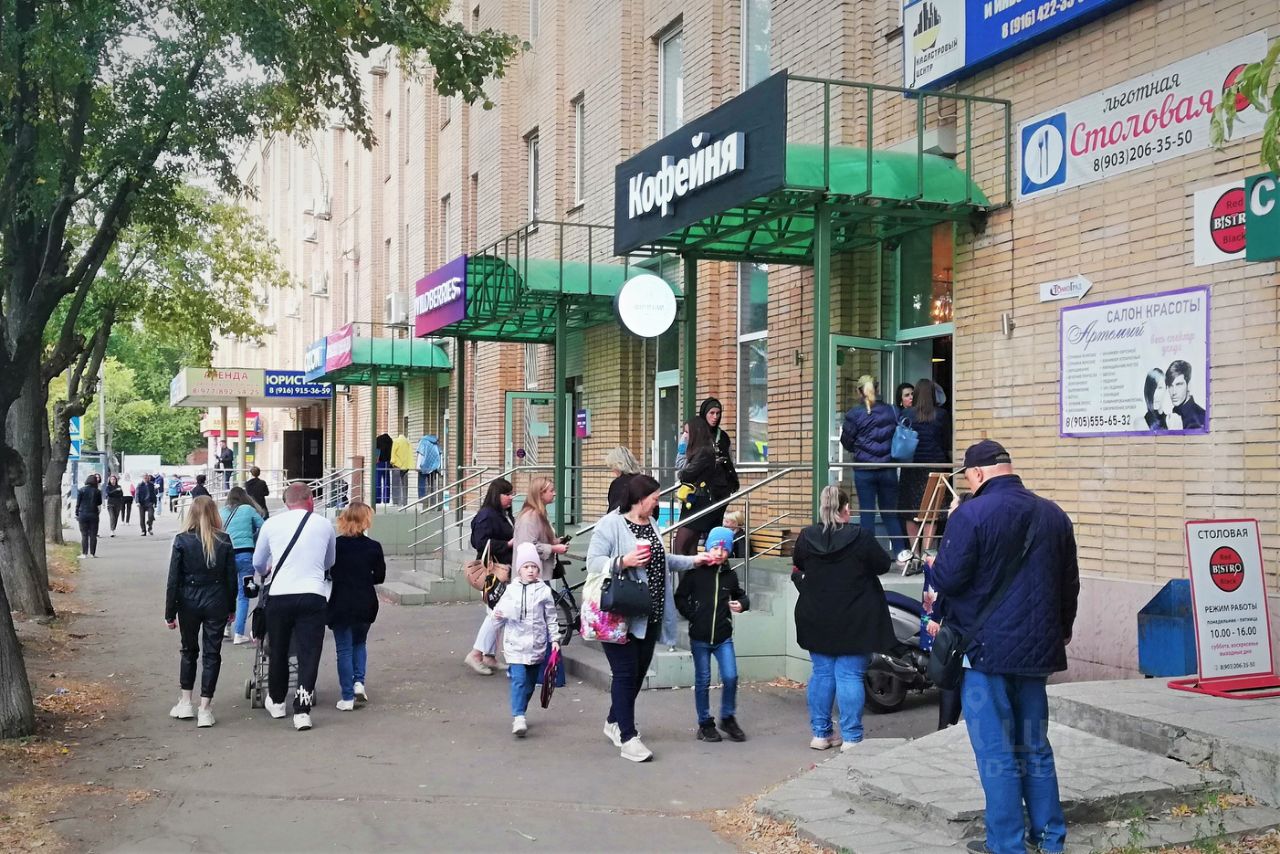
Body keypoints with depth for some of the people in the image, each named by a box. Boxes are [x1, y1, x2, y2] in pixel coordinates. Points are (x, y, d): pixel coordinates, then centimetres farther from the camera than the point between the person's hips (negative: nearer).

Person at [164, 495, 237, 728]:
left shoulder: (182, 541, -7)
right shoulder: (224, 541, -5)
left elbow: (173, 580, -6)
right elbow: (231, 577, 0)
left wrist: (170, 613, 1)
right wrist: (231, 607, 11)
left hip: (189, 602, 0)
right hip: (216, 602, 0)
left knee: (189, 650, 19)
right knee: (212, 653, 5)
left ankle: (186, 702, 24)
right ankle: (205, 709, 4)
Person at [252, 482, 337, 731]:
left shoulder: (271, 524, 6)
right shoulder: (324, 525, 7)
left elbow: (258, 564, 19)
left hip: (279, 596, 1)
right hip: (313, 595, -1)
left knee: (278, 651, 17)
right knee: (309, 654, 2)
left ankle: (276, 702, 34)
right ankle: (302, 711, -3)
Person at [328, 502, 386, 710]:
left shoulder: (335, 545, -8)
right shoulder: (373, 547, -5)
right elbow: (380, 576, 0)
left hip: (341, 605, -1)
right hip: (365, 605, 2)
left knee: (344, 650, 5)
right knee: (359, 643, 24)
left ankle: (348, 697, 5)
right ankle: (359, 681, 8)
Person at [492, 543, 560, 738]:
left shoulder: (544, 591, 1)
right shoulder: (511, 590, 1)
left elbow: (551, 618, 6)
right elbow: (500, 613, 9)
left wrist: (554, 639, 3)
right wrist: (498, 616, -13)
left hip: (536, 645, 2)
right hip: (515, 643, -2)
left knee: (530, 682, 11)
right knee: (519, 679, -14)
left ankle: (519, 714, 26)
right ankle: (518, 718, -16)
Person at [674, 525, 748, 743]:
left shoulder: (730, 575, 2)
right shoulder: (694, 573, -6)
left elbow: (741, 595, 18)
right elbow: (680, 598, 0)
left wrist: (742, 604, -3)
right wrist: (692, 616, -8)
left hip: (723, 637, 2)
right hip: (699, 637, -2)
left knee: (730, 677, -5)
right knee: (702, 681, 6)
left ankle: (728, 718, 15)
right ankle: (705, 723, 19)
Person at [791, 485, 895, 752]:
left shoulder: (806, 537, -4)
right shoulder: (860, 537, -15)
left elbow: (798, 565, 14)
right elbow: (884, 565, -3)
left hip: (817, 620, 4)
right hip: (853, 621, -4)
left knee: (822, 673, 12)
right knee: (850, 676, 0)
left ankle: (820, 733, 17)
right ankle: (851, 738, 1)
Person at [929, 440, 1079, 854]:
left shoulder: (971, 514, -13)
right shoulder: (1053, 515, 8)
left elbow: (948, 578, -16)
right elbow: (1070, 583, 16)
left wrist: (935, 565, 7)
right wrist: (1062, 630, 30)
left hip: (985, 648, -6)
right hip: (1037, 648, 6)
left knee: (995, 750, 1)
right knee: (1035, 745, 17)